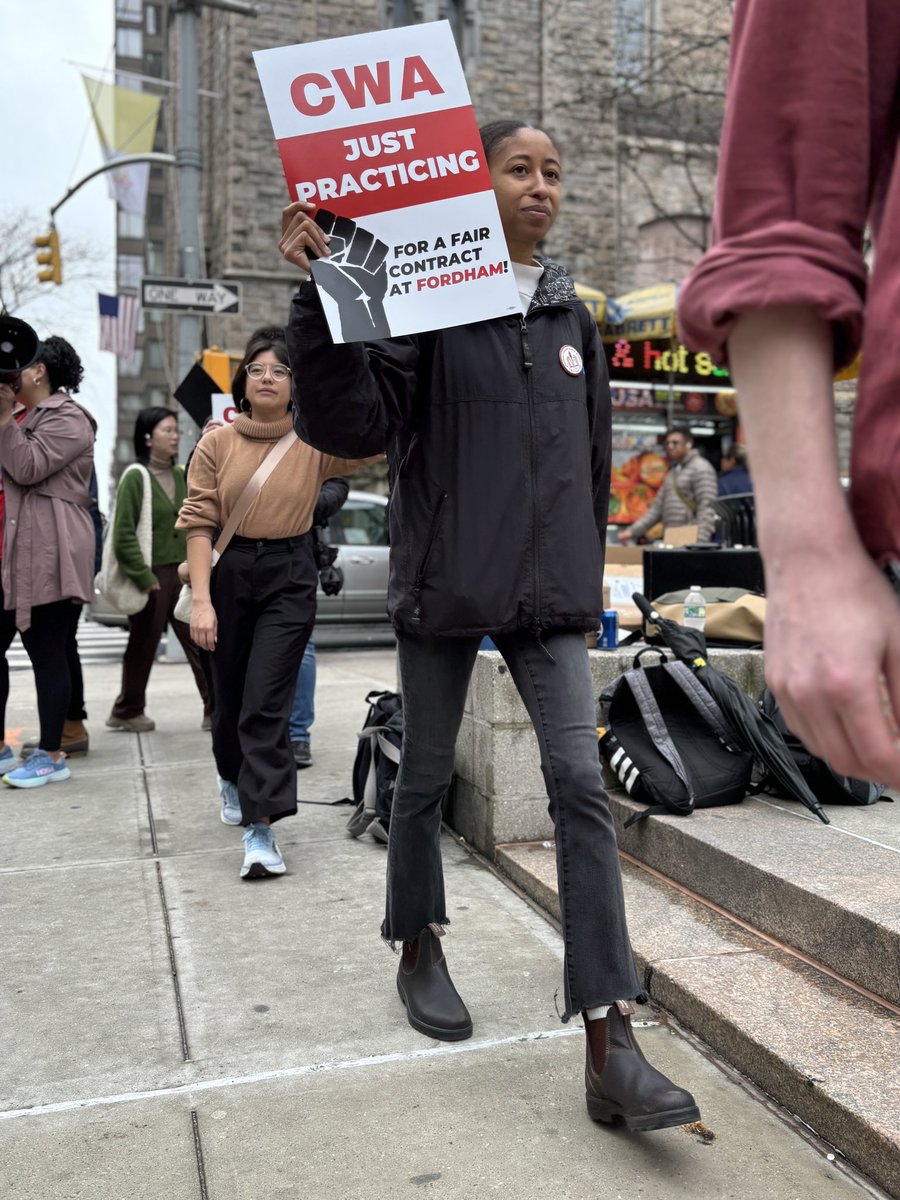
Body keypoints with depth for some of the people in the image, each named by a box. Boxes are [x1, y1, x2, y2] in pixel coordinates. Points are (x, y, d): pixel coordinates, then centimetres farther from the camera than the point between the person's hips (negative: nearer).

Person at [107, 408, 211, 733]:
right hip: (151, 575, -5)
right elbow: (124, 536, -12)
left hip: (183, 573, 5)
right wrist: (144, 577, -15)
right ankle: (127, 712, 25)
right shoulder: (135, 477, -7)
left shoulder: (181, 476, 10)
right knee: (143, 647, 8)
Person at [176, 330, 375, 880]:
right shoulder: (216, 444, 0)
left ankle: (261, 827, -5)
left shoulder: (315, 442, -2)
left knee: (267, 704, -9)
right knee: (230, 696, 16)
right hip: (229, 572, 2)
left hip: (290, 577, -2)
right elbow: (200, 523, -5)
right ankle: (233, 779, 45)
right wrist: (201, 600, -12)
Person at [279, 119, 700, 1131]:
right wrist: (322, 290, -27)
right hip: (444, 586, -3)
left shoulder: (571, 315, 12)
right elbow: (349, 422, -16)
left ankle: (610, 1047, -4)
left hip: (547, 594, 3)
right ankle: (419, 954, 36)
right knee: (427, 775, 11)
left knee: (581, 784, -7)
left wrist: (585, 574, 17)